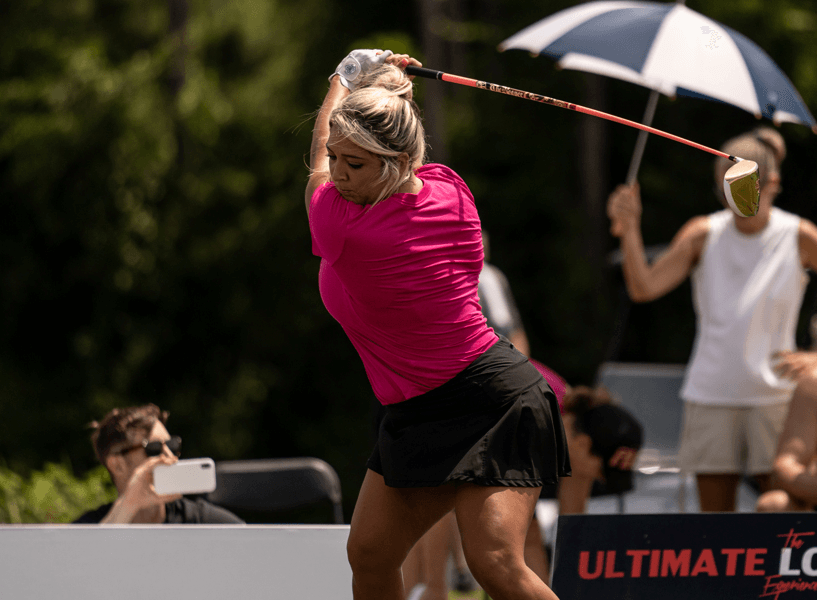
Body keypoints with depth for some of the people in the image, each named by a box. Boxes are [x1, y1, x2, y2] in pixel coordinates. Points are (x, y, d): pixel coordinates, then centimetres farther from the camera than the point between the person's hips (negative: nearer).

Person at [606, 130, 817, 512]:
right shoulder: (704, 234, 3)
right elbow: (644, 287, -4)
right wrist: (630, 230, -15)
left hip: (774, 392, -2)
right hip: (710, 394, 2)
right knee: (714, 514, 3)